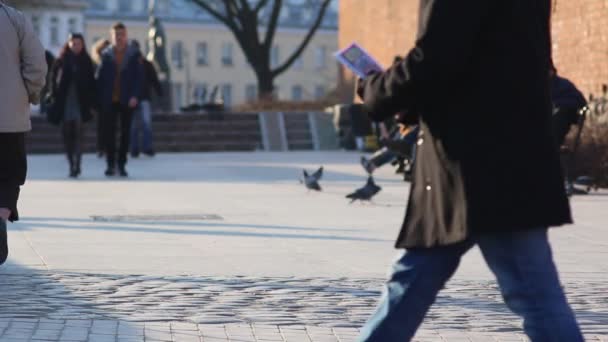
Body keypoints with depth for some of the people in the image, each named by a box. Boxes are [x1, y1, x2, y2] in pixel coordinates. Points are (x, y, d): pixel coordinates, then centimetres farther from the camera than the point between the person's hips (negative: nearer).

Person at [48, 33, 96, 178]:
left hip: (80, 102, -1)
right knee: (67, 135, 5)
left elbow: (91, 83, 4)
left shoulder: (86, 62, 4)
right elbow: (54, 79, 4)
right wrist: (56, 97, -5)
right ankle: (72, 165, 15)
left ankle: (76, 165, -18)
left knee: (78, 134, -13)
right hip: (65, 104, 1)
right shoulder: (62, 61, 3)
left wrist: (90, 100, -4)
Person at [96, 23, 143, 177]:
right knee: (109, 132, -1)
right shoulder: (106, 54, 5)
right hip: (109, 101, 0)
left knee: (125, 132, 3)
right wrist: (100, 99, -5)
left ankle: (121, 164, 10)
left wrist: (135, 96, -13)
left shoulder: (134, 54, 3)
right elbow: (100, 77, 3)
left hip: (127, 101, 0)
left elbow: (139, 76, -2)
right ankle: (111, 164, 6)